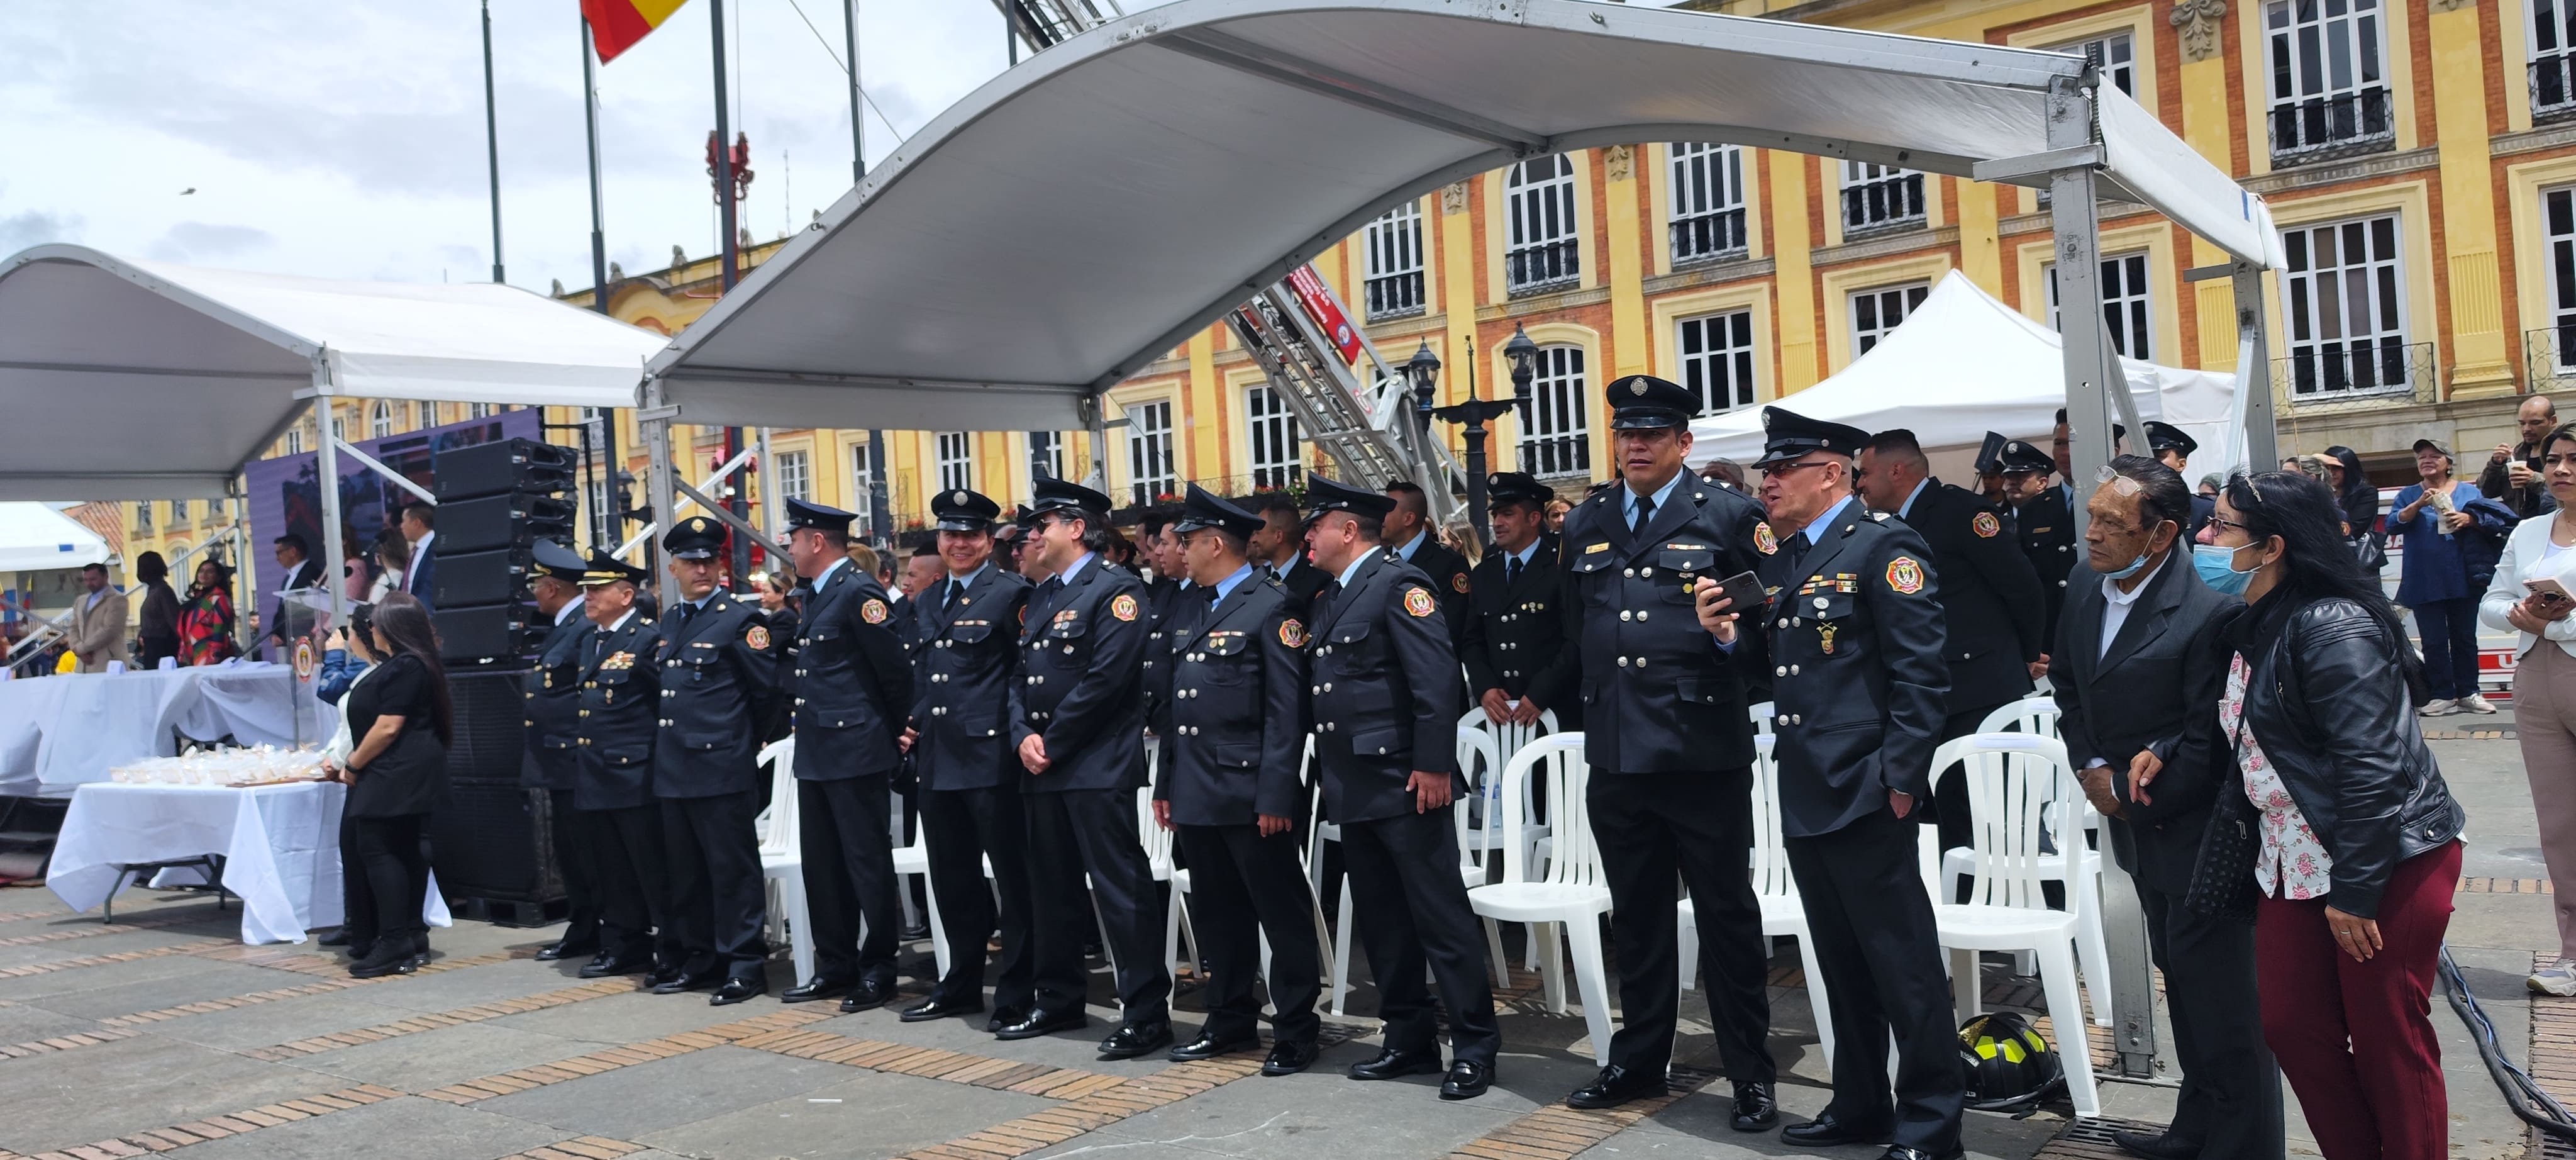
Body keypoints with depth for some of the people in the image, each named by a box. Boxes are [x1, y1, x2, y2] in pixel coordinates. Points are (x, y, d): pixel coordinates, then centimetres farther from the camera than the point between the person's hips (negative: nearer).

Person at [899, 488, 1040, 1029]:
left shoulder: (1011, 594, -5)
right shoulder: (924, 603, 17)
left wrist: (1021, 734, -19)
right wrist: (911, 726, 12)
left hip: (991, 757, -7)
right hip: (937, 760, 7)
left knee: (1013, 879, 1)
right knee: (952, 879, 16)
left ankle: (1018, 996, 9)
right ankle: (961, 986, 29)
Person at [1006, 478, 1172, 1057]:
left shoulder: (1116, 588, -8)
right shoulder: (1041, 596, 18)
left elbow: (1106, 678, -17)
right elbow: (1022, 676, 17)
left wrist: (1052, 743, -13)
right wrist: (1024, 737, -2)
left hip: (1098, 767, -8)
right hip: (1043, 769, 9)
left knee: (1121, 889, -6)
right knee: (1052, 888, 15)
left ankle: (1146, 1014, -1)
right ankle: (1058, 1001, 27)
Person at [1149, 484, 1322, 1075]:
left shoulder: (1271, 607, -8)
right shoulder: (1190, 610, 16)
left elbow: (1287, 709, -13)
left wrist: (1276, 794, -18)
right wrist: (1165, 786, 14)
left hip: (1250, 793, -8)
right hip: (1195, 793, 8)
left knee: (1282, 913, 2)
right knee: (1217, 913, 15)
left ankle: (1295, 1030, 11)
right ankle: (1230, 1020, 27)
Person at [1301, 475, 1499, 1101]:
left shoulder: (1399, 583, -10)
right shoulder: (1326, 601, 17)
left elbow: (1436, 678, -17)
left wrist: (1433, 765, -21)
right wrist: (1326, 779, 16)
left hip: (1403, 784, -9)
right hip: (1352, 790, 9)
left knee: (1442, 918, -4)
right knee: (1381, 922, 13)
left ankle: (1475, 1047, 3)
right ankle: (1410, 1040, 22)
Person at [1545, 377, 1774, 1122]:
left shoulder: (1728, 515, -2)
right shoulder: (1585, 525, 12)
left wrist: (1731, 632, -22)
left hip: (1705, 753, -4)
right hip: (1616, 753, 5)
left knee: (1727, 915, 5)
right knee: (1637, 915, 15)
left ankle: (1751, 1074, 18)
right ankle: (1638, 1060, 29)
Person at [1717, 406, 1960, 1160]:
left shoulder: (1882, 547, -9)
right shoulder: (1777, 558, 15)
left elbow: (1921, 672, -14)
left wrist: (1900, 779, -17)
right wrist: (1730, 636, 0)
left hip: (1865, 794, -8)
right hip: (1804, 796, 8)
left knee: (1902, 962, 0)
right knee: (1841, 963, 16)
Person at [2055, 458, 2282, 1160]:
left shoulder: (2207, 615, -23)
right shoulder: (2085, 587, 1)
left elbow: (2206, 745, -21)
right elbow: (2067, 686, 14)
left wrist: (2130, 799, -13)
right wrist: (2092, 769, 1)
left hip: (2194, 831, -8)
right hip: (2132, 820, 9)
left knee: (2222, 996, 1)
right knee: (2179, 975, 21)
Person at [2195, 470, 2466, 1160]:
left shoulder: (2331, 626, -18)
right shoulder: (2253, 629, 11)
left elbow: (2371, 765, -22)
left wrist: (2354, 891, -21)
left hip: (2387, 865, -9)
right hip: (2294, 866, 9)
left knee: (2386, 1039, 1)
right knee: (2291, 1026, 9)